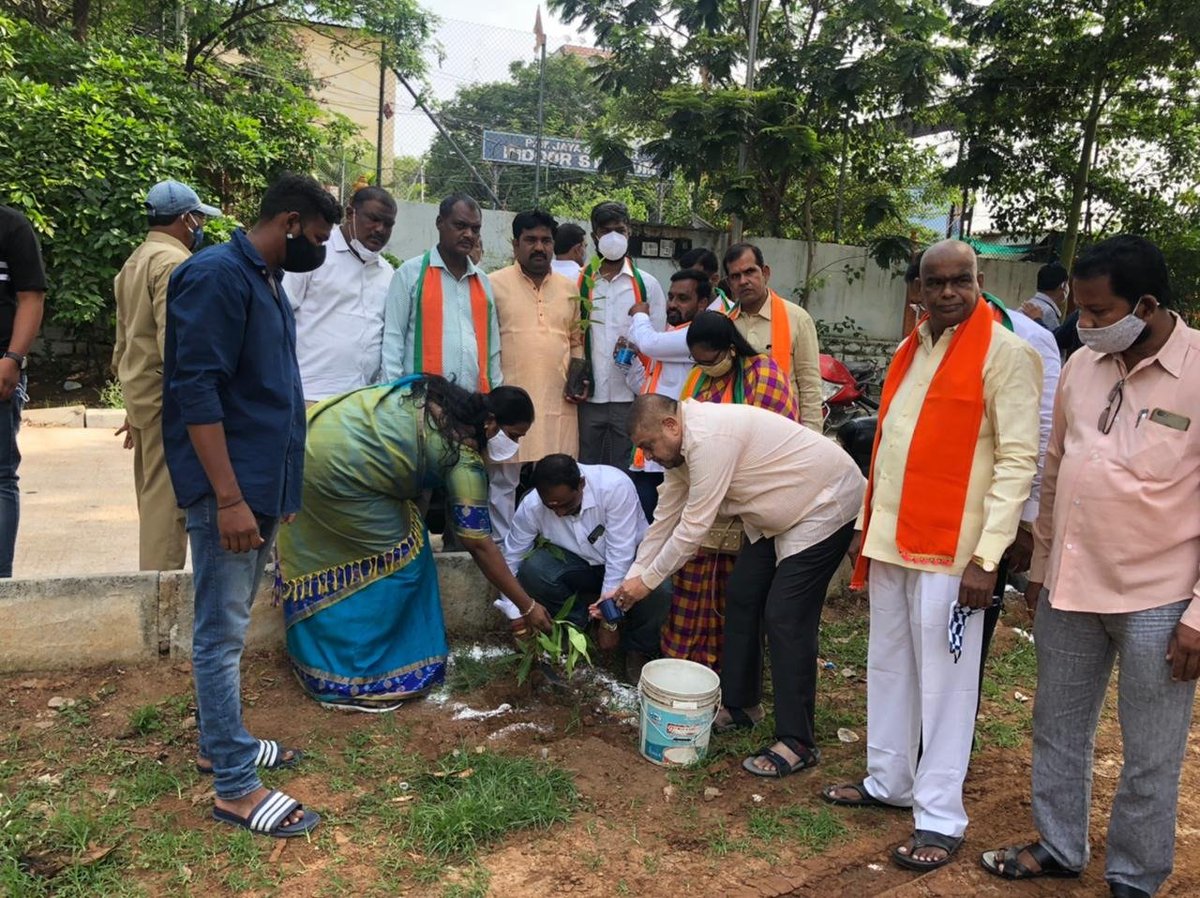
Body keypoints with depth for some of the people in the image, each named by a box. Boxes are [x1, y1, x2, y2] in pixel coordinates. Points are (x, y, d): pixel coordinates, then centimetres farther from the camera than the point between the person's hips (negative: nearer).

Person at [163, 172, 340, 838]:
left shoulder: (266, 281, 15)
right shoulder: (216, 276, -14)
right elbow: (195, 391, -21)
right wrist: (228, 497, -23)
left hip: (262, 484, 10)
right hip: (230, 489, -9)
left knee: (230, 625, 18)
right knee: (222, 633, -2)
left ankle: (220, 742, 32)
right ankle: (234, 786, 7)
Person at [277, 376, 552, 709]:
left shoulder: (444, 394, 12)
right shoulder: (464, 457, -11)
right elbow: (478, 543, -10)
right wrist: (526, 606, -4)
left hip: (315, 436, 10)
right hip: (337, 466, -10)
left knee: (327, 557, 20)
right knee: (397, 559, 0)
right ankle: (354, 679, 7)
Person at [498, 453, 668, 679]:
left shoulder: (615, 486, -32)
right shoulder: (531, 506, -22)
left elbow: (620, 556, -29)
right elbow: (511, 561, -9)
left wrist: (609, 623, -26)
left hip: (630, 558, -2)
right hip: (579, 563, 3)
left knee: (656, 592, -35)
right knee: (532, 569, -27)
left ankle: (638, 650, -4)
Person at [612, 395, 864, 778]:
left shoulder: (709, 438, -29)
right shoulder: (682, 445, 1)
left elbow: (693, 527, -26)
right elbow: (664, 520, 8)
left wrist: (646, 580, -15)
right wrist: (631, 580, 7)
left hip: (825, 506, -10)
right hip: (779, 513, 10)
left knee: (785, 617, -13)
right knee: (742, 595, 11)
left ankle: (797, 743, -2)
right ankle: (735, 704, 25)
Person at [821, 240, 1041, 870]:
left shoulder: (1006, 354, -9)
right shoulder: (909, 349, 12)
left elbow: (1017, 459, -13)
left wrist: (986, 556, -18)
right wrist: (865, 525, 15)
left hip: (949, 546, -7)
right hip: (890, 538, 7)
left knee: (942, 680, 2)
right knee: (888, 668, 16)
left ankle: (940, 818, 16)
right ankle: (888, 782, 32)